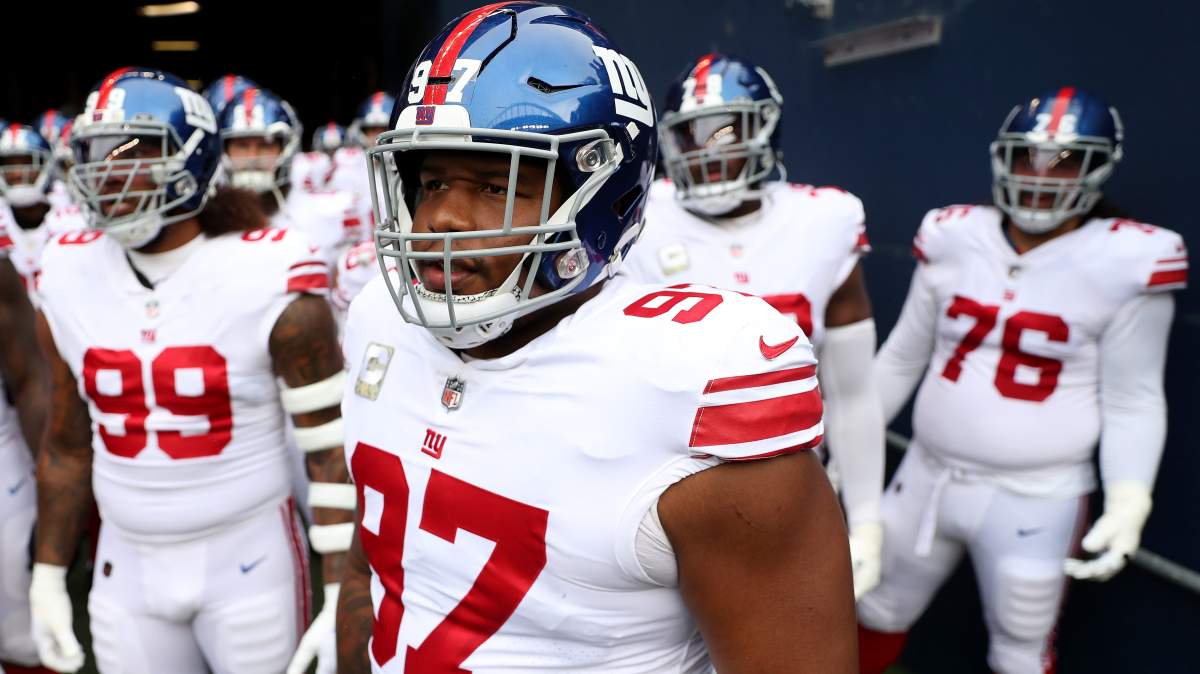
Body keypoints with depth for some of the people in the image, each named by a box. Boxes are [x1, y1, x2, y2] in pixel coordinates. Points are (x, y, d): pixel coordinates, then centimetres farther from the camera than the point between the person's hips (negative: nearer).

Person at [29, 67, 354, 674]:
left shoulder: (269, 280, -16)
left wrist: (344, 592, -13)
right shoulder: (69, 280, -1)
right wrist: (48, 577, 13)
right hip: (127, 566, 4)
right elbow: (67, 442, 10)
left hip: (249, 558, -4)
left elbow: (329, 445, -13)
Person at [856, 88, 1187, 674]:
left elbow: (1133, 402, -5)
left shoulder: (1123, 263, -10)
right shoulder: (954, 239, -2)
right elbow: (901, 359, 7)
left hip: (1034, 500, -3)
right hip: (928, 477, 4)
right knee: (879, 612, 20)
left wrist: (1128, 502, -17)